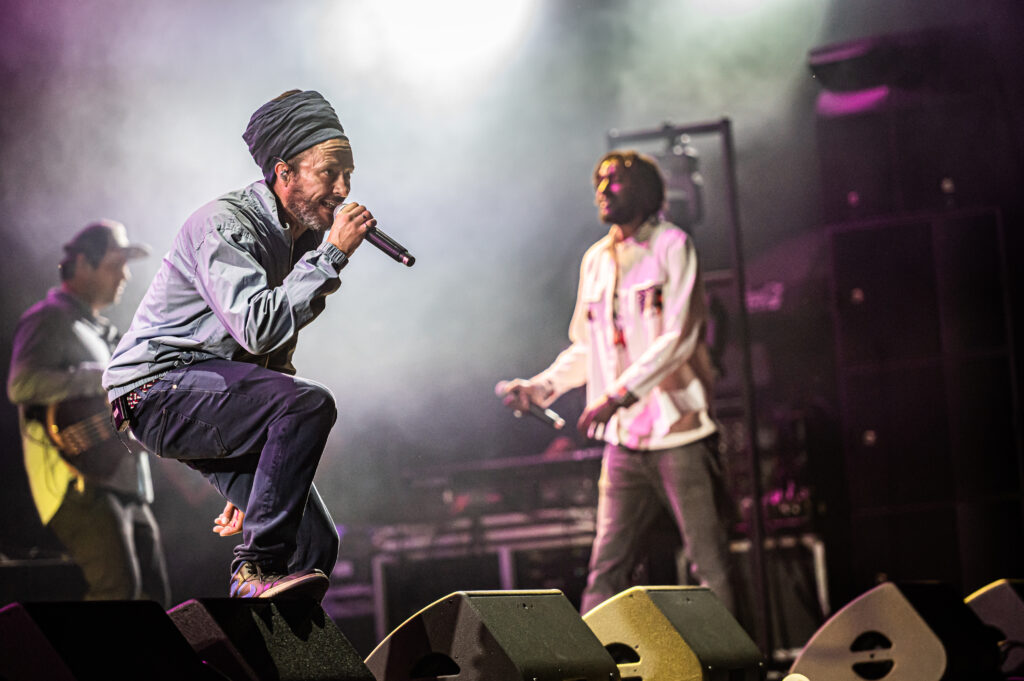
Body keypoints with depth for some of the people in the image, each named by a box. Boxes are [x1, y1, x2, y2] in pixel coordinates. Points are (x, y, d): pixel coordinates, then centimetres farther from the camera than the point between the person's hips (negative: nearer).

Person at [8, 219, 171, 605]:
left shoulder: (100, 331, 26)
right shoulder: (51, 320, -3)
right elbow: (21, 384, -21)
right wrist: (105, 377, -19)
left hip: (126, 487, 10)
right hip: (78, 483, -10)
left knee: (152, 595, 5)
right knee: (118, 587, -24)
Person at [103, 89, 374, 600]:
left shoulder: (301, 235, 12)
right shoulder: (224, 225, -15)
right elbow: (258, 326, -31)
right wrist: (332, 254, -23)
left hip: (214, 395, 9)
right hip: (159, 387, -9)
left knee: (315, 544, -5)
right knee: (309, 402, -31)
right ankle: (257, 568, -26)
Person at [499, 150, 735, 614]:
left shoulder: (672, 246, -1)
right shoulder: (596, 260, 17)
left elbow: (678, 338, -12)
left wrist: (617, 395, -18)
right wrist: (539, 388, 9)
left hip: (679, 433, -5)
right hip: (624, 441, 5)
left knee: (710, 566, -4)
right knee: (606, 567, 0)